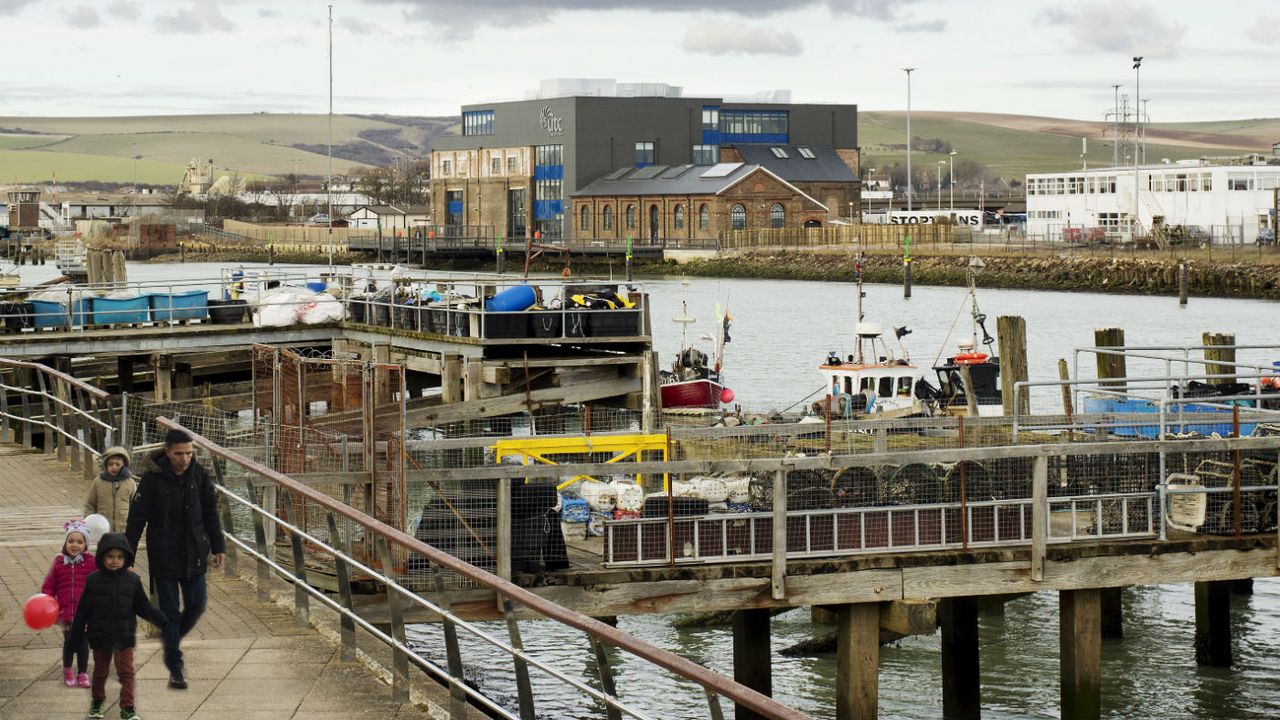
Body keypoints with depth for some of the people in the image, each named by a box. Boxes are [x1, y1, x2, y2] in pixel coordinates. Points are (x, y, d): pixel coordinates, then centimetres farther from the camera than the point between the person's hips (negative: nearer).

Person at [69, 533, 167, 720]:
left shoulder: (132, 581, -3)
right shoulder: (93, 581, -7)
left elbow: (143, 607, 2)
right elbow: (83, 611, -2)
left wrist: (162, 621, -8)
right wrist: (76, 636, 0)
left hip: (124, 636, 0)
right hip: (100, 636, 0)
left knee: (126, 671, -1)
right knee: (100, 672, 15)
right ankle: (97, 702, 34)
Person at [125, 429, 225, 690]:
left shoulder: (199, 475, -2)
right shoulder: (152, 478, -12)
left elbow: (210, 513, 8)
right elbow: (137, 519, -9)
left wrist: (218, 547, 6)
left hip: (194, 555, 3)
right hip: (164, 556, -3)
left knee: (197, 604, 4)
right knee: (169, 610, 2)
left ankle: (172, 640, 32)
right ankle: (175, 668, 10)